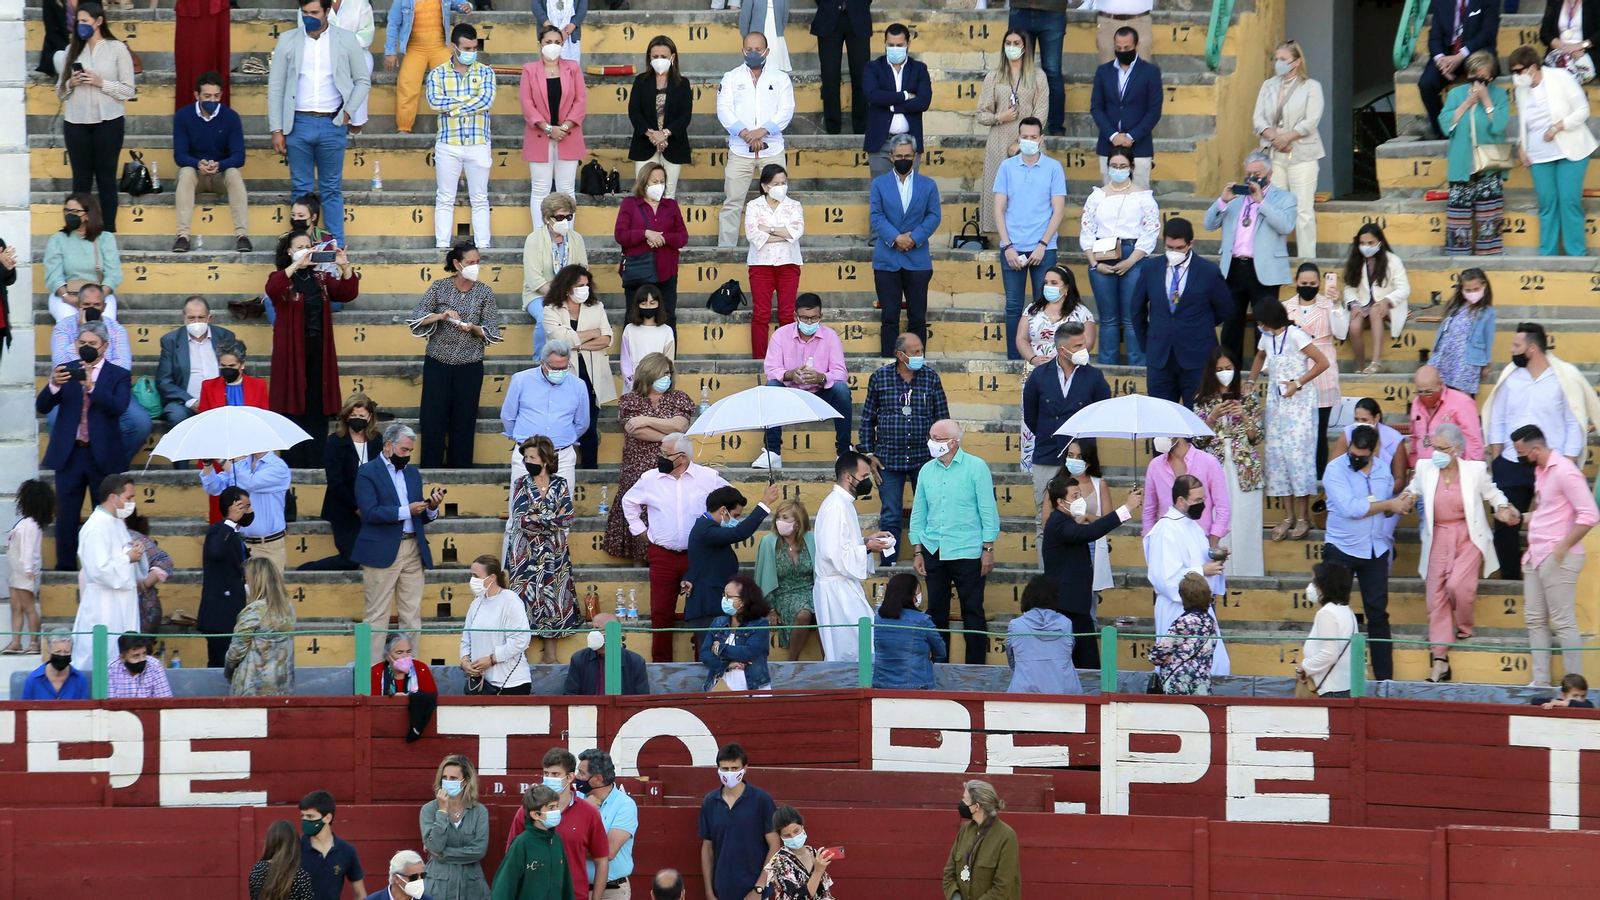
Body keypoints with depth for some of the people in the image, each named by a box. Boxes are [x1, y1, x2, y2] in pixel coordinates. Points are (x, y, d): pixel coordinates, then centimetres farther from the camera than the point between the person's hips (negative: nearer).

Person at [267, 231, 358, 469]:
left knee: (318, 405, 4)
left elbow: (347, 294, 1)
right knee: (294, 403, -4)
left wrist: (345, 267, -15)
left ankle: (317, 460, 7)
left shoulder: (321, 278, 12)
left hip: (319, 348, 4)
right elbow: (272, 290, -23)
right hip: (292, 349, -4)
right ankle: (294, 461, -2)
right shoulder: (282, 278, 0)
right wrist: (297, 264, -30)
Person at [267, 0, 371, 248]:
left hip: (332, 125, -1)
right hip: (299, 124, 1)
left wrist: (347, 113, -4)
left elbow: (363, 81, 8)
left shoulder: (346, 40, 2)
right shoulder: (288, 40, 4)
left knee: (332, 190, 5)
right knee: (302, 190, 4)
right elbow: (275, 86, 5)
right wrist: (276, 130, 0)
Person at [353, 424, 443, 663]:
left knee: (412, 615, 5)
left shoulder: (413, 473, 17)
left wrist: (431, 508, -4)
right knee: (377, 615, -3)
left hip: (412, 551, 6)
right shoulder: (367, 473, -3)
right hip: (382, 551, -6)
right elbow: (370, 512, -15)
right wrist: (406, 511, -19)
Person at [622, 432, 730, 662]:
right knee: (660, 613, -1)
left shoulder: (707, 477, -2)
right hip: (663, 556, 1)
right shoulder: (650, 479, 4)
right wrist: (639, 530, 15)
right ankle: (661, 665, 7)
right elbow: (629, 501, 22)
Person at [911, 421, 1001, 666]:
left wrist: (988, 549, -8)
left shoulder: (976, 468, -5)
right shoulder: (927, 470, 7)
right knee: (936, 611, 8)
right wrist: (917, 551, 8)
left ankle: (976, 667, 6)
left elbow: (988, 511, -4)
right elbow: (918, 513, 12)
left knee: (972, 611, 0)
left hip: (967, 551, -4)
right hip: (933, 551, 4)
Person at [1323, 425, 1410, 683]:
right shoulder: (1336, 469, -10)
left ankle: (1384, 676, 5)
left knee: (1378, 613, 3)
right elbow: (1350, 508, -22)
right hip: (1341, 549, -4)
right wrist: (1389, 504, -16)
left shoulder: (1382, 470, 6)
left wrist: (1399, 505, -5)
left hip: (1375, 551, 4)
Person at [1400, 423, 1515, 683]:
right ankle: (1440, 659, 7)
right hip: (1438, 540, 3)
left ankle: (1466, 627, 12)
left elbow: (1492, 494, 11)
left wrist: (1502, 508, -8)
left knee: (1457, 584, -22)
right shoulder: (1425, 469, 1)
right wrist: (1408, 496, -2)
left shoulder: (1475, 470, -5)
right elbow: (1413, 490, 20)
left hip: (1468, 538, -3)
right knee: (1436, 596, 0)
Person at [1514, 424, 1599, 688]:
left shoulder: (1564, 471, -16)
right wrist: (1523, 517, 13)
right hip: (1536, 557, 10)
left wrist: (1563, 548, -19)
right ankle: (1541, 681, 13)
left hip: (1557, 559, -10)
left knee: (1563, 622, -6)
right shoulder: (1541, 470, 13)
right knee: (1535, 620, 9)